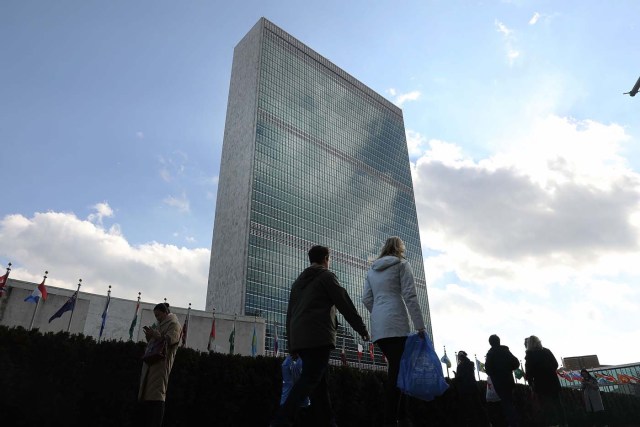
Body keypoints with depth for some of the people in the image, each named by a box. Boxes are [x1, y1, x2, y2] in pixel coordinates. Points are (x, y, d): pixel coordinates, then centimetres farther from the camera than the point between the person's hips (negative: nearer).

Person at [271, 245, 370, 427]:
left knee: (318, 380, 9)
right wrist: (362, 329, 5)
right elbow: (345, 304, -2)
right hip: (318, 336, -7)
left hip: (299, 338, 7)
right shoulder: (326, 276, 4)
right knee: (310, 378, -10)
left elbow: (290, 313, 22)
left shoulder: (298, 281, 25)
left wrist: (291, 344, 22)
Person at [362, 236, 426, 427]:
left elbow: (366, 299, 12)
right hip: (396, 324, -6)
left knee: (397, 369, 13)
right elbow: (410, 296, -5)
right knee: (398, 371, -5)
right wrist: (420, 326, -6)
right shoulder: (402, 264, 4)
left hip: (378, 327, 6)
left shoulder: (372, 270, 21)